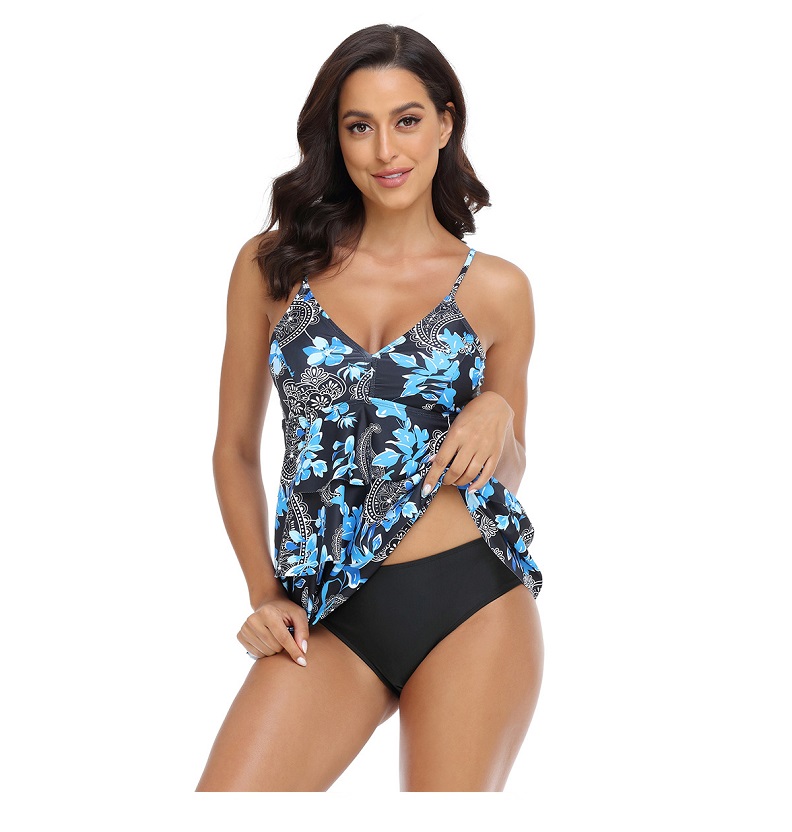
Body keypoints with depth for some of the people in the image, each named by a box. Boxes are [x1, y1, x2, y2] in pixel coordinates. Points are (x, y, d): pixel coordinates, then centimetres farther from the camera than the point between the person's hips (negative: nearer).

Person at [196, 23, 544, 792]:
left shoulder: (496, 289, 4)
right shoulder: (273, 266, 4)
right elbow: (236, 448, 12)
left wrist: (499, 414, -7)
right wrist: (264, 594, 4)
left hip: (473, 609, 0)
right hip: (331, 619, 1)